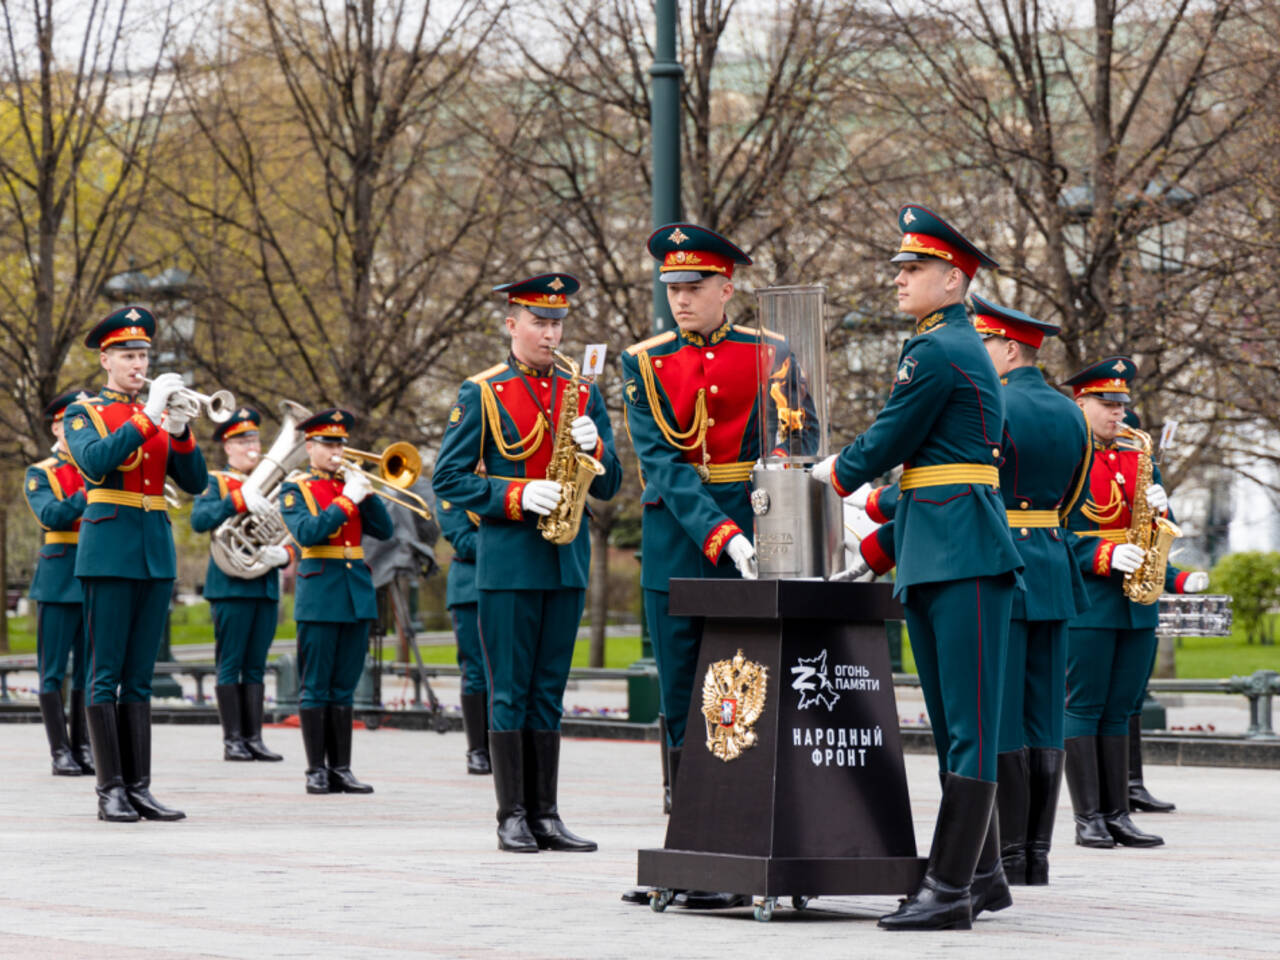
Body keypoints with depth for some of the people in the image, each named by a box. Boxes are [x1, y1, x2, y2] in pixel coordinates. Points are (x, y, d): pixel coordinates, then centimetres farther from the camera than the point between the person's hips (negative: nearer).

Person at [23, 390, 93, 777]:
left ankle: (85, 748, 10)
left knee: (90, 670, 5)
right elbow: (51, 516, -12)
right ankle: (61, 752, 1)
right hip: (60, 579, -3)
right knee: (54, 671, -2)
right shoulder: (40, 475, 5)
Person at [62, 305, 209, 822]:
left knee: (139, 678, 5)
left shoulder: (161, 416, 16)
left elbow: (195, 482, 7)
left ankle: (139, 787, 5)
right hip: (108, 551, -5)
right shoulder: (83, 412, 3)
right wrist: (148, 417, -21)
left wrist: (181, 430, -10)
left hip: (157, 554, 5)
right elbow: (96, 461, -18)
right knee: (106, 675, -5)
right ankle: (110, 790, -5)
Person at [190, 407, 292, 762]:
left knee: (256, 666, 5)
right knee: (230, 663, -4)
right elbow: (199, 520, -16)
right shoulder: (215, 482, 3)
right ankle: (233, 739, -2)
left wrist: (283, 554, -8)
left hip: (266, 584, 5)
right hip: (230, 583, -5)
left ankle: (254, 738, 6)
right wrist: (239, 499, -25)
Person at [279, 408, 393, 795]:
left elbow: (383, 530, 6)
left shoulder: (350, 483, 14)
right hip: (319, 593, -5)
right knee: (316, 687, -2)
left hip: (357, 593, 5)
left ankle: (341, 769, 8)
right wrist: (348, 499, -16)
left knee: (344, 688, 6)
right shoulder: (295, 488, 1)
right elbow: (308, 533, -15)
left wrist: (367, 492, -7)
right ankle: (316, 770, 1)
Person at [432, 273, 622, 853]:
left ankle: (546, 815, 10)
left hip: (568, 559, 4)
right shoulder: (481, 393, 0)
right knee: (509, 691, -1)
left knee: (548, 691, 7)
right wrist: (517, 496, -15)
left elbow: (608, 487, 12)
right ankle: (512, 816, 3)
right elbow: (448, 480, -4)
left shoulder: (582, 392, 12)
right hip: (508, 559, -4)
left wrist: (594, 447, -9)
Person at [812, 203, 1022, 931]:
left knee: (969, 725, -10)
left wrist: (835, 476, 11)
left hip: (965, 560, -11)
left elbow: (887, 443, -8)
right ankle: (984, 876, 18)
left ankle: (949, 891, -12)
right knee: (955, 724, 13)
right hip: (935, 563, 11)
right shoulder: (964, 347, 20)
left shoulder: (936, 352, -12)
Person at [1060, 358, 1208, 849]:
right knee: (1084, 708, -3)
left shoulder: (1138, 457, 16)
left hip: (1137, 604, 6)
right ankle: (1088, 818, -2)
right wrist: (1106, 559, -20)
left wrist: (1160, 508, -6)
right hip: (1087, 601, -6)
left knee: (1118, 711, 8)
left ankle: (1117, 814, 10)